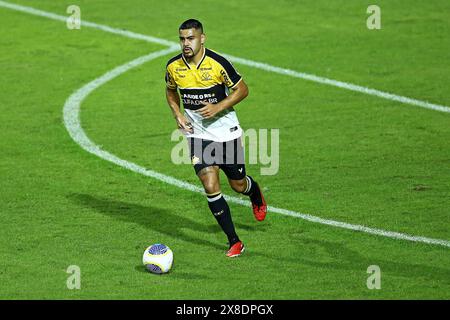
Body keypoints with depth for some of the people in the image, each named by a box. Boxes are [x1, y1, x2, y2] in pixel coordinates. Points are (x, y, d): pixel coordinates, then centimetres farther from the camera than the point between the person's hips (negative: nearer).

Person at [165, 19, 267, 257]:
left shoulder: (217, 63, -18)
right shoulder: (173, 66, -7)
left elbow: (242, 90, -7)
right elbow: (171, 91, 14)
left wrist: (217, 108, -20)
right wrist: (178, 115, -3)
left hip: (226, 131, -2)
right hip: (197, 134, 2)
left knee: (238, 184, 11)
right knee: (210, 187, -11)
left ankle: (257, 197, 50)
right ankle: (234, 242, -2)